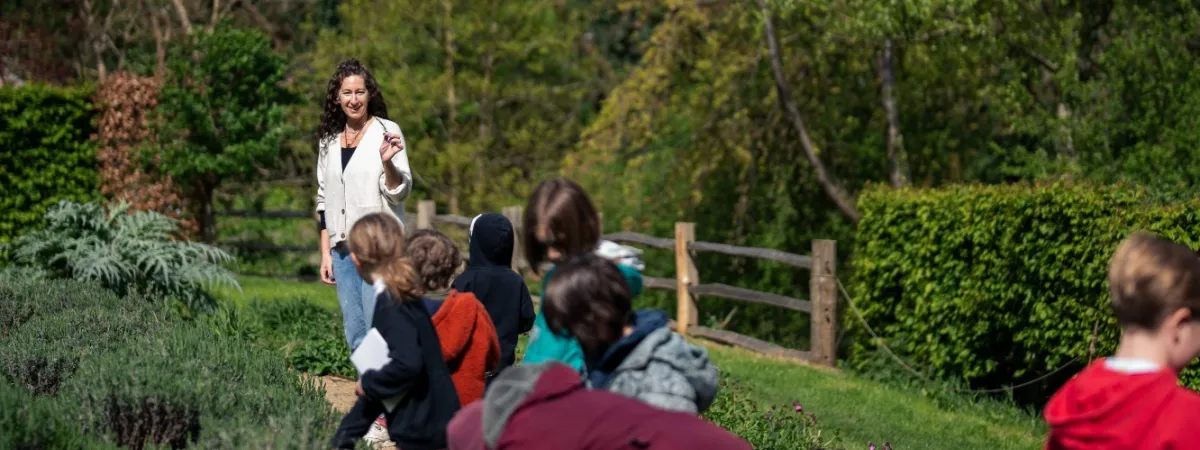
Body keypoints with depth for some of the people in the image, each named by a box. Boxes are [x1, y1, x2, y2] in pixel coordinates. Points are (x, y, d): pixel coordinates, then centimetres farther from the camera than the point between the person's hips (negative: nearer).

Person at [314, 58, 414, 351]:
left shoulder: (386, 131, -2)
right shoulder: (329, 142, 14)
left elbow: (399, 193, -5)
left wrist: (388, 162, -23)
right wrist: (325, 253, 14)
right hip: (342, 249, 5)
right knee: (355, 335, 4)